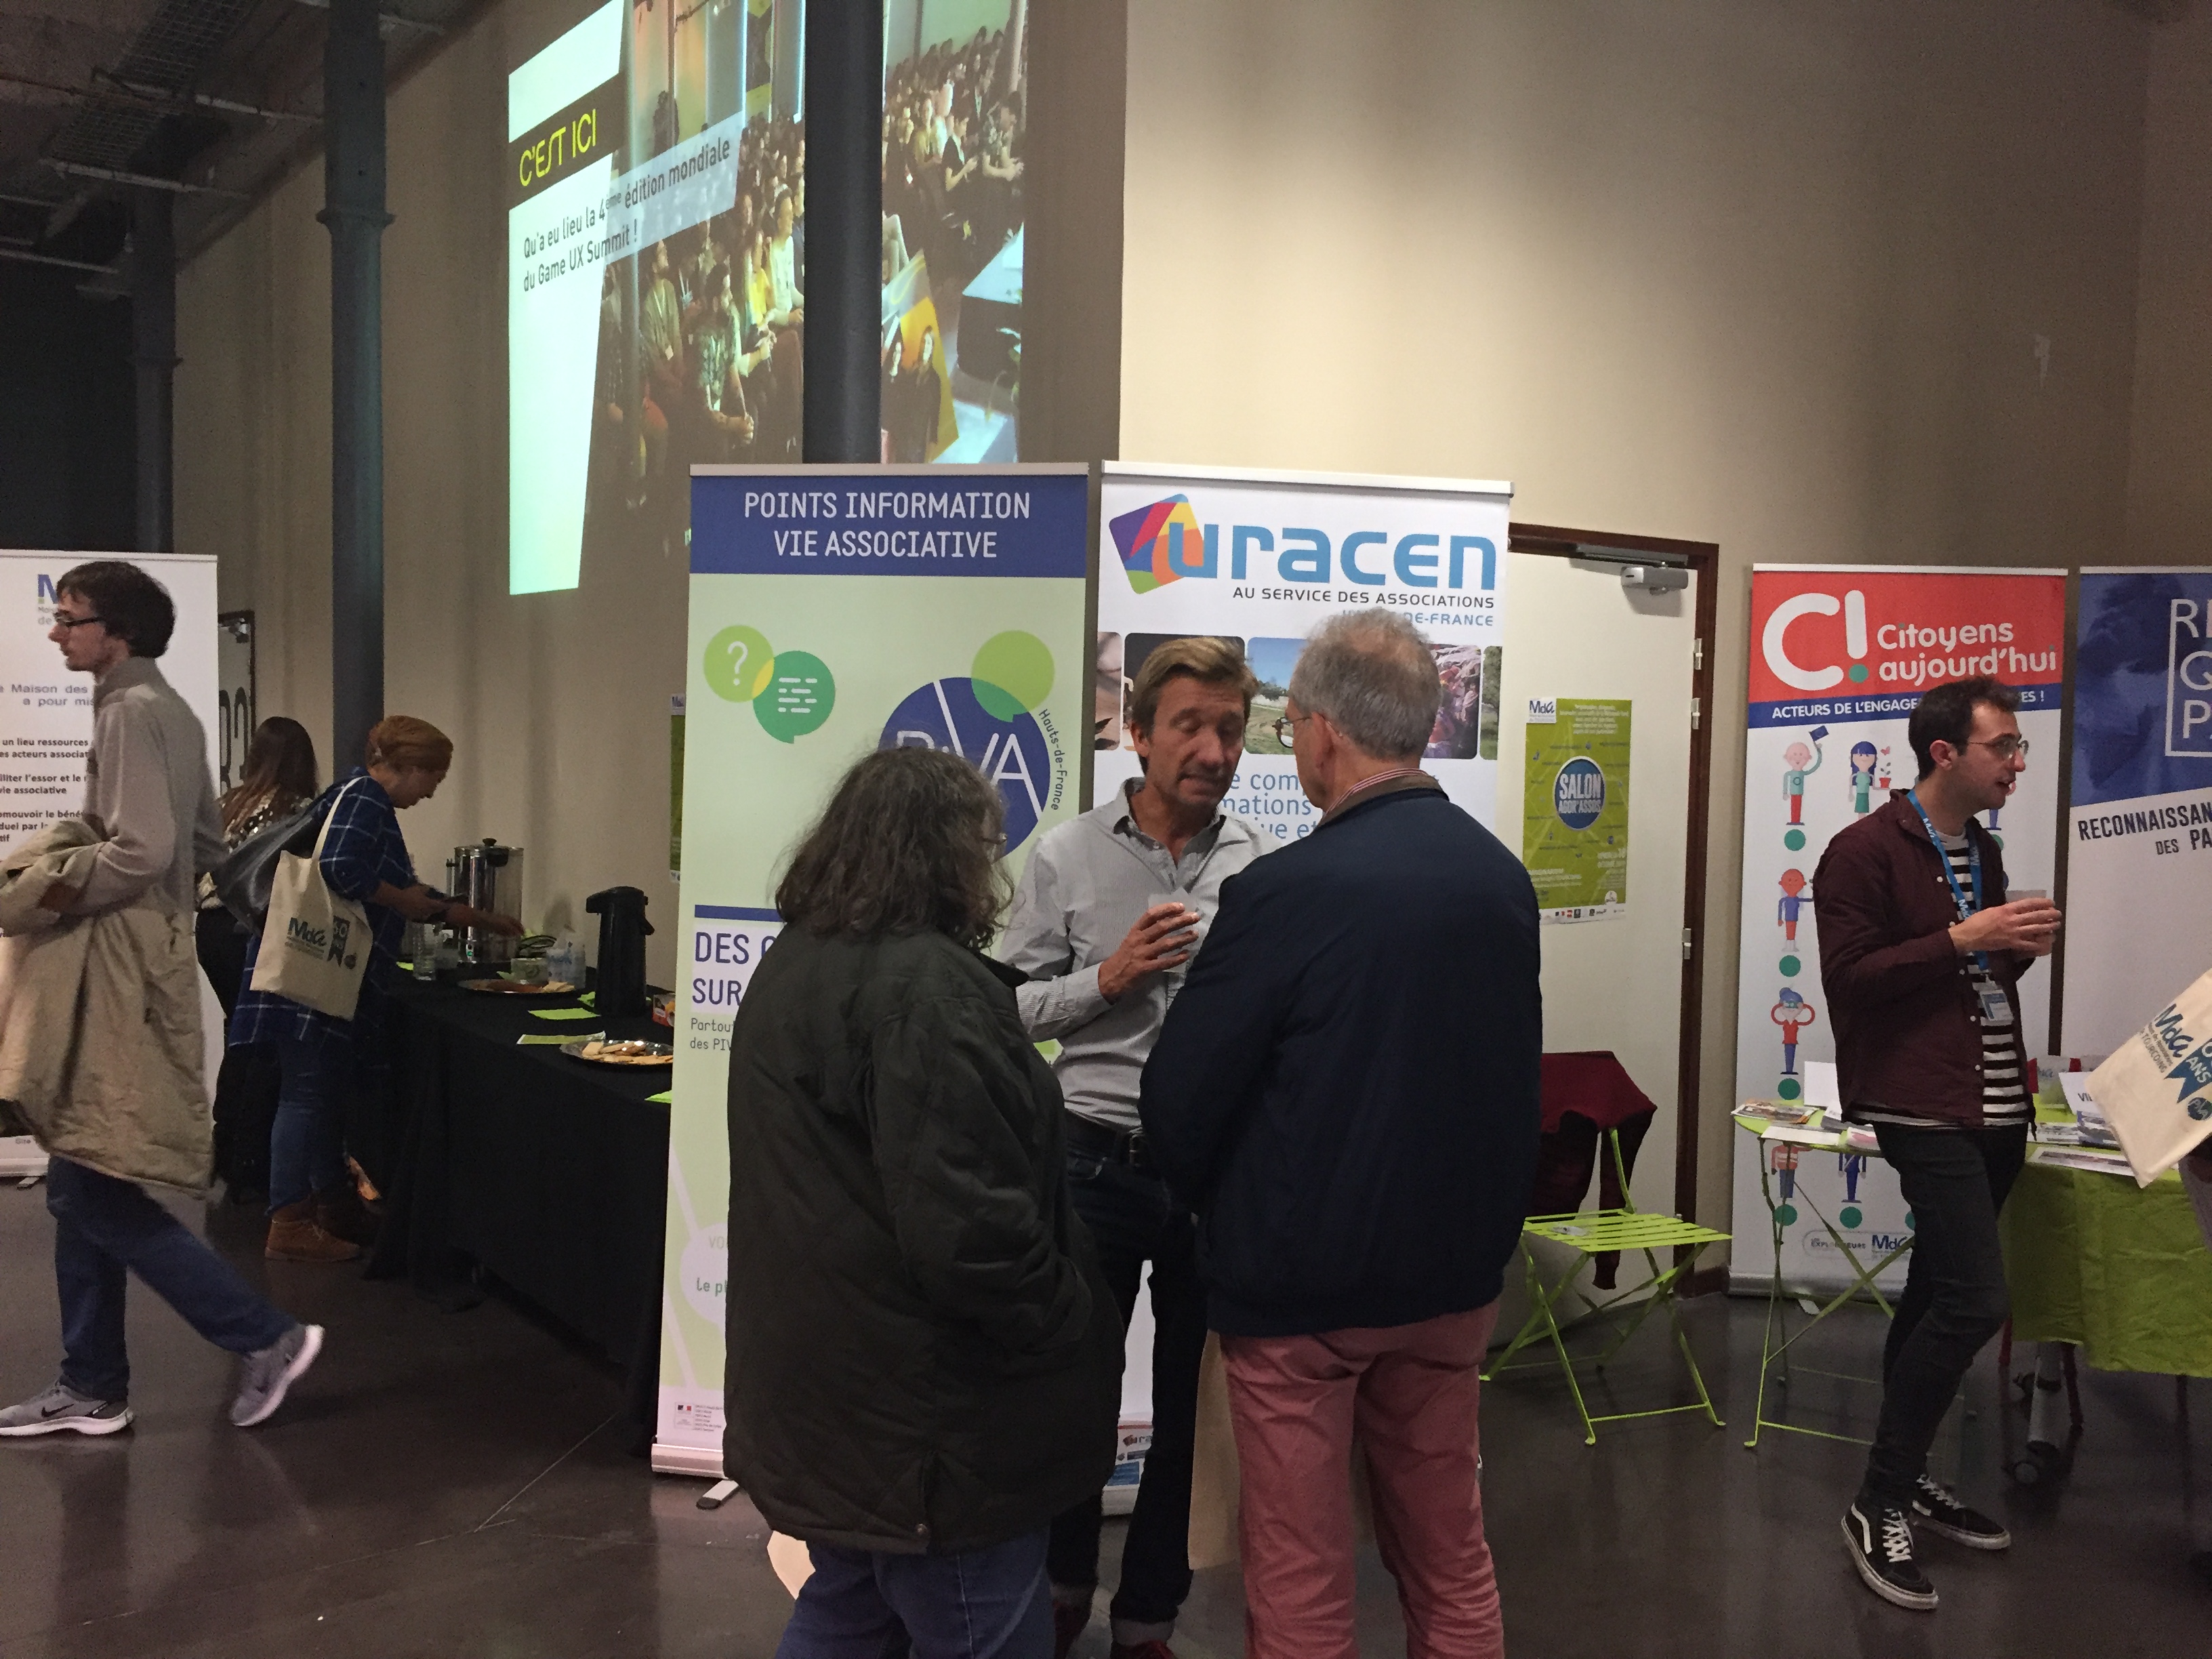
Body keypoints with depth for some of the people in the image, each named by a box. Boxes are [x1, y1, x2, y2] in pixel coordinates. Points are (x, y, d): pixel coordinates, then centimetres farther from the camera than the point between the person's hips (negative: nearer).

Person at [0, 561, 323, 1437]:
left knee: (94, 1193, -4)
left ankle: (266, 1336, 0)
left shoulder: (130, 710, -14)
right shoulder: (169, 709, 15)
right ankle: (91, 1387, 21)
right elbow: (206, 844, 21)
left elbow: (141, 850, -25)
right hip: (140, 961, 10)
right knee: (80, 1188, 13)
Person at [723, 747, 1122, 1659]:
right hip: (921, 1403, -10)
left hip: (830, 1375, 10)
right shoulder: (926, 986, -22)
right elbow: (968, 1223, -28)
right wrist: (1069, 1334, -14)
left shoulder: (791, 965, 10)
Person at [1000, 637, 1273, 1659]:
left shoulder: (1265, 867, -2)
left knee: (1193, 1403, 13)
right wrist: (1109, 979, -16)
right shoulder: (1066, 858, -2)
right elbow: (1010, 1005, -1)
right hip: (1099, 1162, 0)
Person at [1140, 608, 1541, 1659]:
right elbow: (1515, 1074, 7)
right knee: (1450, 1557, 20)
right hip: (1455, 1273, 6)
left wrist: (1222, 1215, 6)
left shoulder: (1284, 892, -21)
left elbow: (1179, 1104, -14)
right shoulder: (1502, 877, -2)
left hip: (1299, 1286, -6)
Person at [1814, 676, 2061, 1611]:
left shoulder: (1983, 851, 16)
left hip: (1995, 1105, 9)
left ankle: (1905, 1477, 27)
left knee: (1939, 1292, 15)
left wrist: (2017, 950, 2)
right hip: (1922, 1106, -9)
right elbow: (1848, 979, -16)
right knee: (1975, 1301, -15)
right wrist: (1960, 939, -21)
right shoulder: (1865, 851, -11)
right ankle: (1877, 1507, -3)